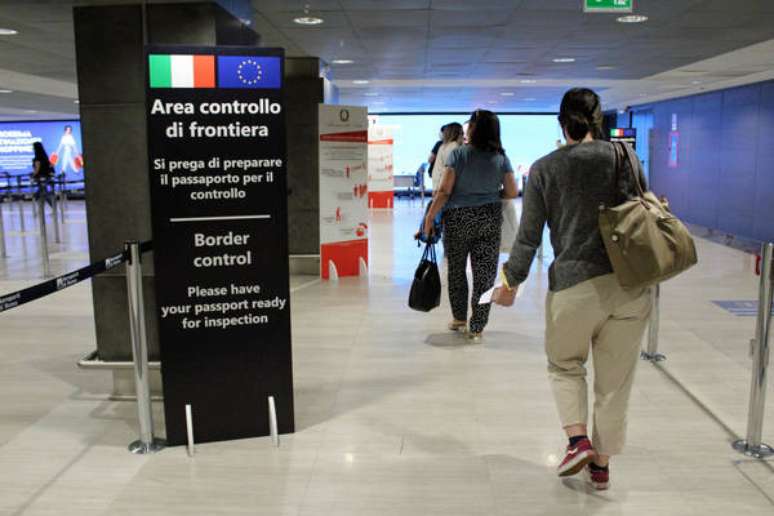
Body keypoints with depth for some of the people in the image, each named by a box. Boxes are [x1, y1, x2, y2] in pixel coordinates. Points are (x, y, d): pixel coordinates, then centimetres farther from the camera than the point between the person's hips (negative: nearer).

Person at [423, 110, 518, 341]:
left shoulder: (458, 154, -8)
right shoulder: (501, 158, 0)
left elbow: (444, 191, -11)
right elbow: (512, 192, 0)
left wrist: (430, 216, -4)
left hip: (458, 218, -1)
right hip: (490, 219, 2)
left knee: (456, 269, 16)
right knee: (485, 272, 6)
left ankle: (460, 319, 28)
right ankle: (476, 328, 10)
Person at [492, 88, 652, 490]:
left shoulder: (544, 169, -1)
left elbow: (529, 237, -1)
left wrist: (511, 283, 9)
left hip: (574, 286, -2)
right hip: (630, 285, 2)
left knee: (564, 365, 23)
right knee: (615, 379, 15)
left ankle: (578, 440, 7)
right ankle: (601, 464, 27)